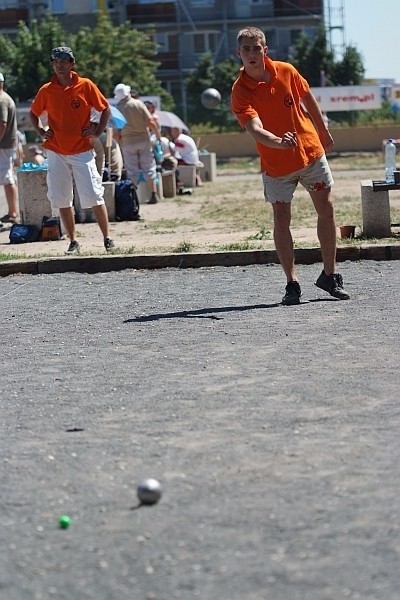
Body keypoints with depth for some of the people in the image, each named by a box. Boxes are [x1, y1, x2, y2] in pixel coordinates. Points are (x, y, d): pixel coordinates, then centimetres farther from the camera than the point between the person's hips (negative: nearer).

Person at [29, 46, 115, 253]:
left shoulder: (86, 86, -3)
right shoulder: (46, 90, 2)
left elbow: (105, 109, 5)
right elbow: (33, 113, 18)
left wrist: (97, 133, -3)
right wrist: (41, 132, 4)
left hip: (82, 151, -3)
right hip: (56, 153, 3)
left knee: (94, 197, -6)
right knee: (62, 199, 4)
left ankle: (107, 238, 2)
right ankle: (73, 242, 12)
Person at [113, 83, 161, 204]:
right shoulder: (138, 103, -5)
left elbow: (116, 133, -4)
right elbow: (151, 122, -9)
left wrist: (120, 142, 12)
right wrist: (158, 134, 3)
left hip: (128, 143, 0)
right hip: (144, 139, 0)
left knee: (132, 171, 6)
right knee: (149, 168, 8)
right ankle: (153, 194, 5)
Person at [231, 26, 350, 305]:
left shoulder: (287, 72, -6)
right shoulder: (240, 91, -17)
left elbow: (309, 100, 11)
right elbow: (255, 129, -31)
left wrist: (324, 133, 19)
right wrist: (278, 142, -50)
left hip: (311, 151, 3)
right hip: (276, 164, -3)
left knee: (326, 210, 6)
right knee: (282, 219, -3)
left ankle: (330, 275, 19)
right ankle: (292, 283, 6)